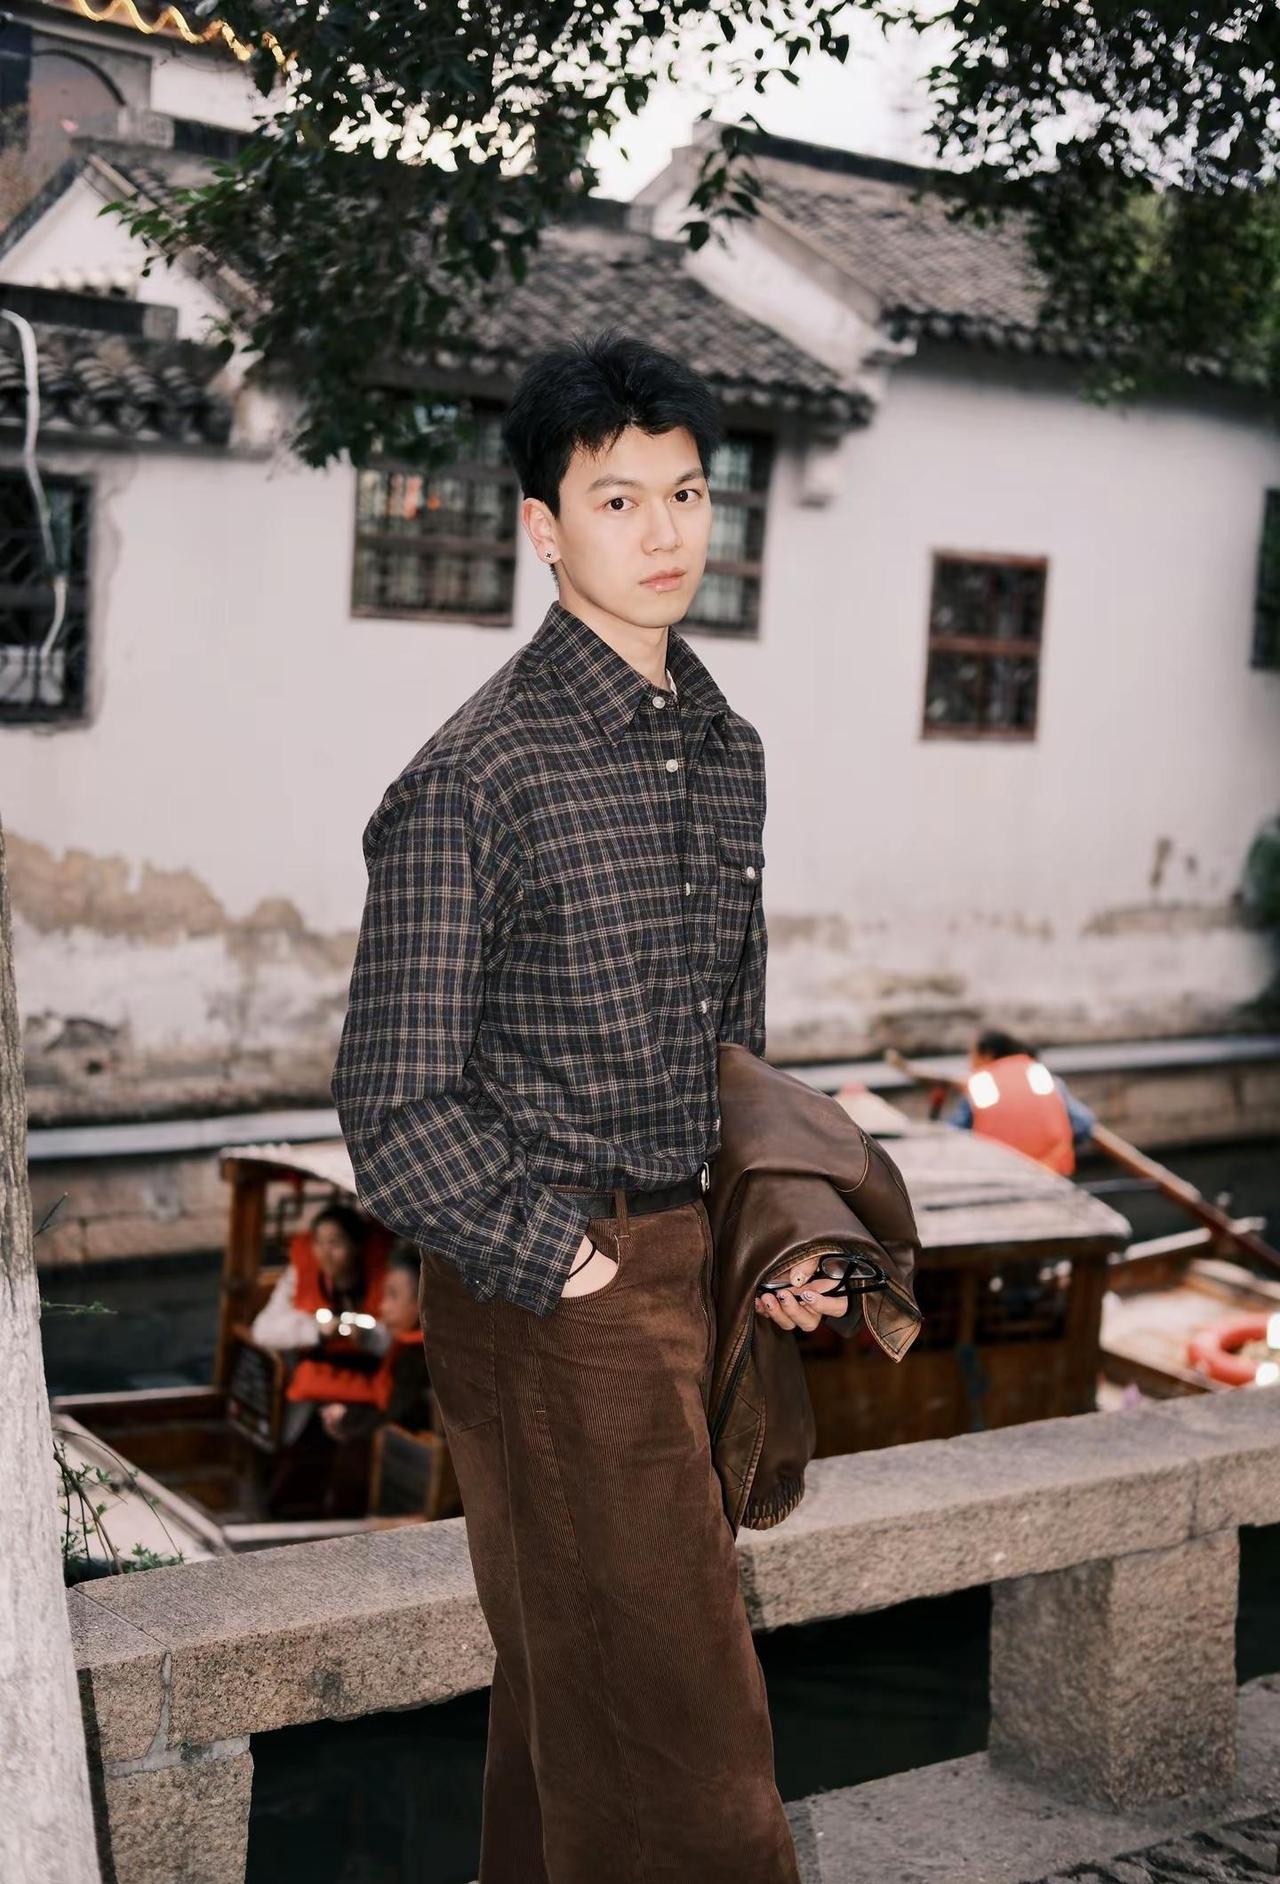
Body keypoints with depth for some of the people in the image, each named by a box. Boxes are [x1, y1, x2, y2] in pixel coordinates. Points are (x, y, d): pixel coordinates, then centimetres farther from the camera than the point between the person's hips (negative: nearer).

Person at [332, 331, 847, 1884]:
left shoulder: (725, 748, 9)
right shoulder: (474, 777, -15)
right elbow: (395, 1106, -15)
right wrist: (573, 1274, -14)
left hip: (690, 1260, 7)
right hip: (552, 1286, -7)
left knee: (568, 1672, 20)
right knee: (673, 1709, -2)